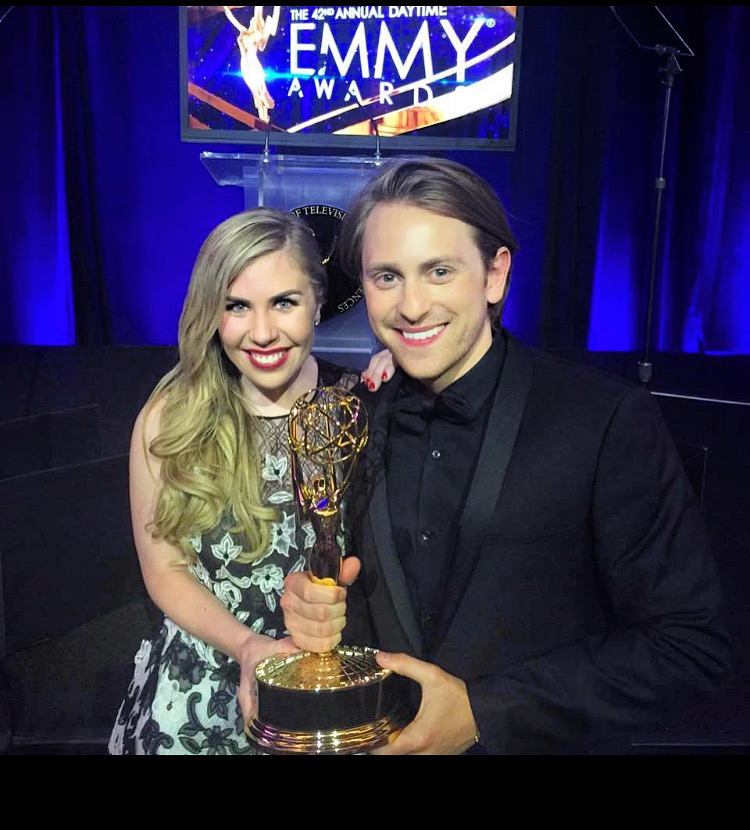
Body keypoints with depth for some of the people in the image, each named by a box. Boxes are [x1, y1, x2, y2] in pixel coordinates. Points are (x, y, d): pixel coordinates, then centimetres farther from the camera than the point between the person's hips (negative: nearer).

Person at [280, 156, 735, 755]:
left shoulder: (611, 419, -21)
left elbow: (692, 645, -19)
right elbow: (367, 589, 4)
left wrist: (483, 712, -22)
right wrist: (322, 611, -18)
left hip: (549, 742, -3)